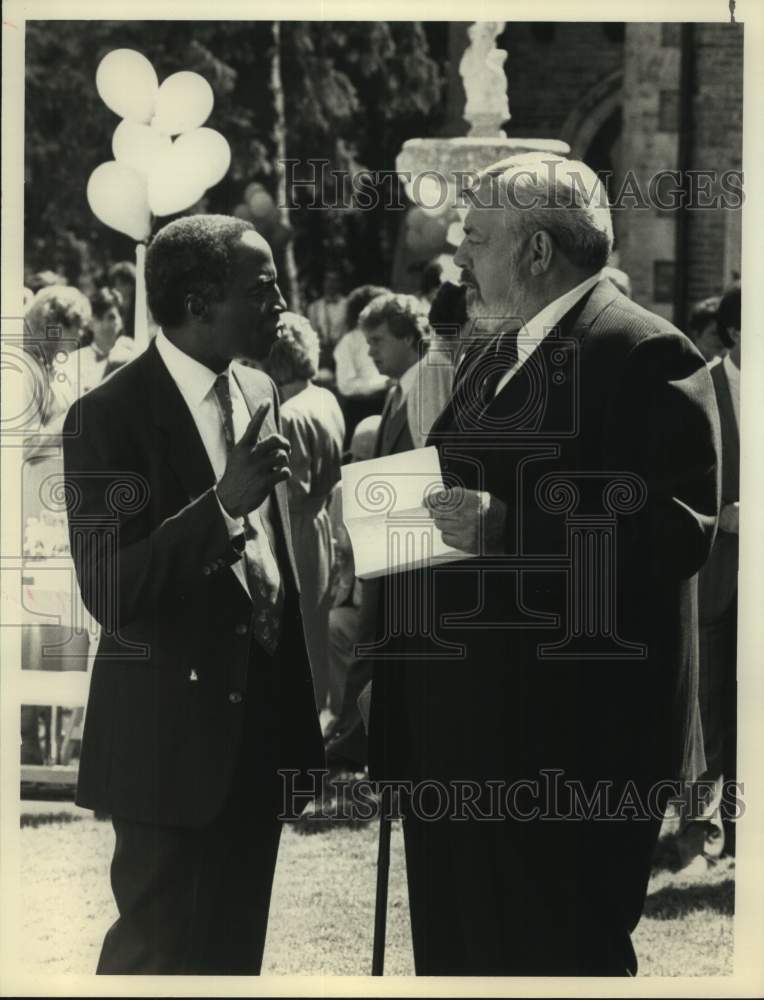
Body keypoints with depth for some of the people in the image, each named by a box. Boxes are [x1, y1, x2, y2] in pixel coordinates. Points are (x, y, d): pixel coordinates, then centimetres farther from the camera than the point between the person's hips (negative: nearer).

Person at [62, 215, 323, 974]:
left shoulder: (259, 395, 9)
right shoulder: (110, 416, -15)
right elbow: (109, 592, -22)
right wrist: (223, 503, -31)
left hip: (259, 721, 7)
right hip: (174, 733, -7)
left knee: (235, 951, 15)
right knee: (159, 954, -1)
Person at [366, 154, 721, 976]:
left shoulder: (641, 353, -11)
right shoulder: (487, 351, 18)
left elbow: (681, 529, -19)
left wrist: (505, 527, -23)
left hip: (569, 737, -9)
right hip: (459, 723, 9)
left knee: (558, 955, -4)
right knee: (457, 948, 13)